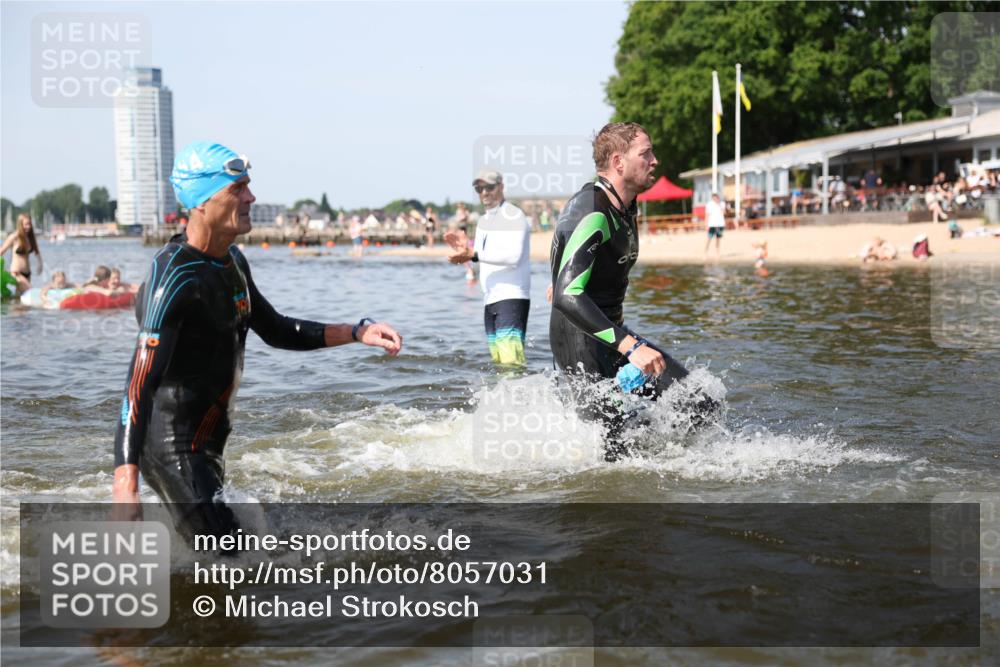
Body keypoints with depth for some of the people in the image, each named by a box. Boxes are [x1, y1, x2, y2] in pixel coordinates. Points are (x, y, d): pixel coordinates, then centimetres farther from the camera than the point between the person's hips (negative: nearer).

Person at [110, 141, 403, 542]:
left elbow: (276, 331, 21)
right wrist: (125, 480, -35)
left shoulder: (232, 263, 8)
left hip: (208, 438, 10)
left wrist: (357, 333, 10)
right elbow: (141, 381, -28)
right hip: (168, 444, -10)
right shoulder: (174, 276, -22)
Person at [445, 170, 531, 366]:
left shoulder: (513, 216, -7)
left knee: (510, 358, -21)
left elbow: (513, 256, -20)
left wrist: (474, 254, -25)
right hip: (491, 299, 9)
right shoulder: (484, 220, 20)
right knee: (498, 360, 7)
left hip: (512, 297, -9)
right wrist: (464, 248, 3)